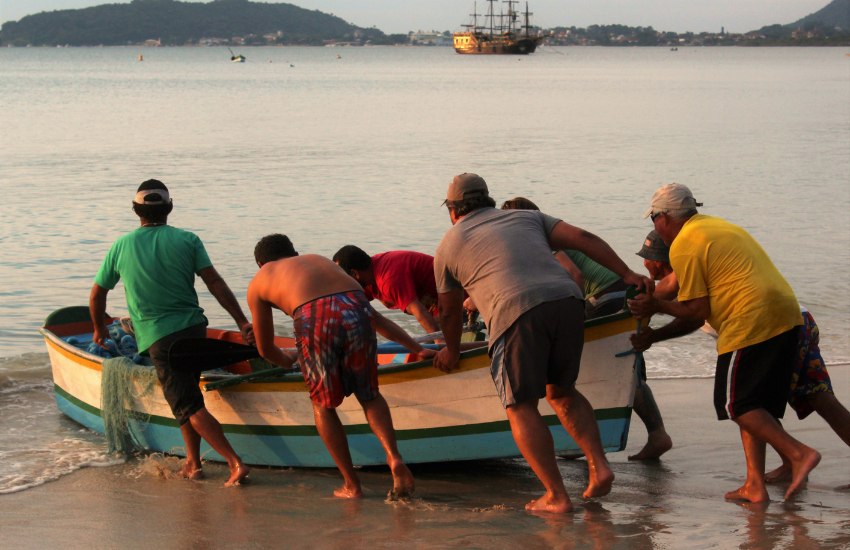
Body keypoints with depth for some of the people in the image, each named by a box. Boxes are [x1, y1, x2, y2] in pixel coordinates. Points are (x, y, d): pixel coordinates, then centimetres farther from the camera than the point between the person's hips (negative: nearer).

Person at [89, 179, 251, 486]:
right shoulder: (187, 240, 4)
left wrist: (100, 330, 34)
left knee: (189, 407, -7)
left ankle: (236, 463, -18)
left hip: (159, 338, -3)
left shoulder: (122, 246, 5)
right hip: (195, 328, 3)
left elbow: (97, 295, 16)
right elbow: (214, 283, -5)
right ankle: (192, 464, 19)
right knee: (185, 396, 22)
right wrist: (242, 322, -6)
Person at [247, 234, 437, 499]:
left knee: (323, 406, 19)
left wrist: (288, 360, 62)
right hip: (356, 310, 3)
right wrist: (418, 349, 42)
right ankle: (394, 457, 1)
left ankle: (352, 485, 19)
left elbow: (266, 350, 40)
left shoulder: (258, 282, 32)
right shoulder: (321, 260, 41)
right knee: (369, 395, 23)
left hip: (313, 318, -3)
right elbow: (375, 317, 39)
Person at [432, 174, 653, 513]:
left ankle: (557, 497, -4)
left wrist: (452, 352, 47)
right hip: (567, 300, 5)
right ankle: (599, 466, 7)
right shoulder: (526, 218, 31)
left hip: (516, 313, -4)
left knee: (521, 408, 4)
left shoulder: (449, 245, 23)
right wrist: (626, 274, 17)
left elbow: (449, 311, 31)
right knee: (561, 391, 22)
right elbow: (582, 238, 18)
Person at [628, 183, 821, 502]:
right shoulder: (716, 226, 25)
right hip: (786, 313, 9)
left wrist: (657, 307, 8)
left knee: (737, 404, -3)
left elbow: (698, 311, -7)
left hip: (753, 320, -9)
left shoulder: (684, 245, -5)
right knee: (752, 405, 12)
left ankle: (798, 454, -18)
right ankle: (755, 485, 6)